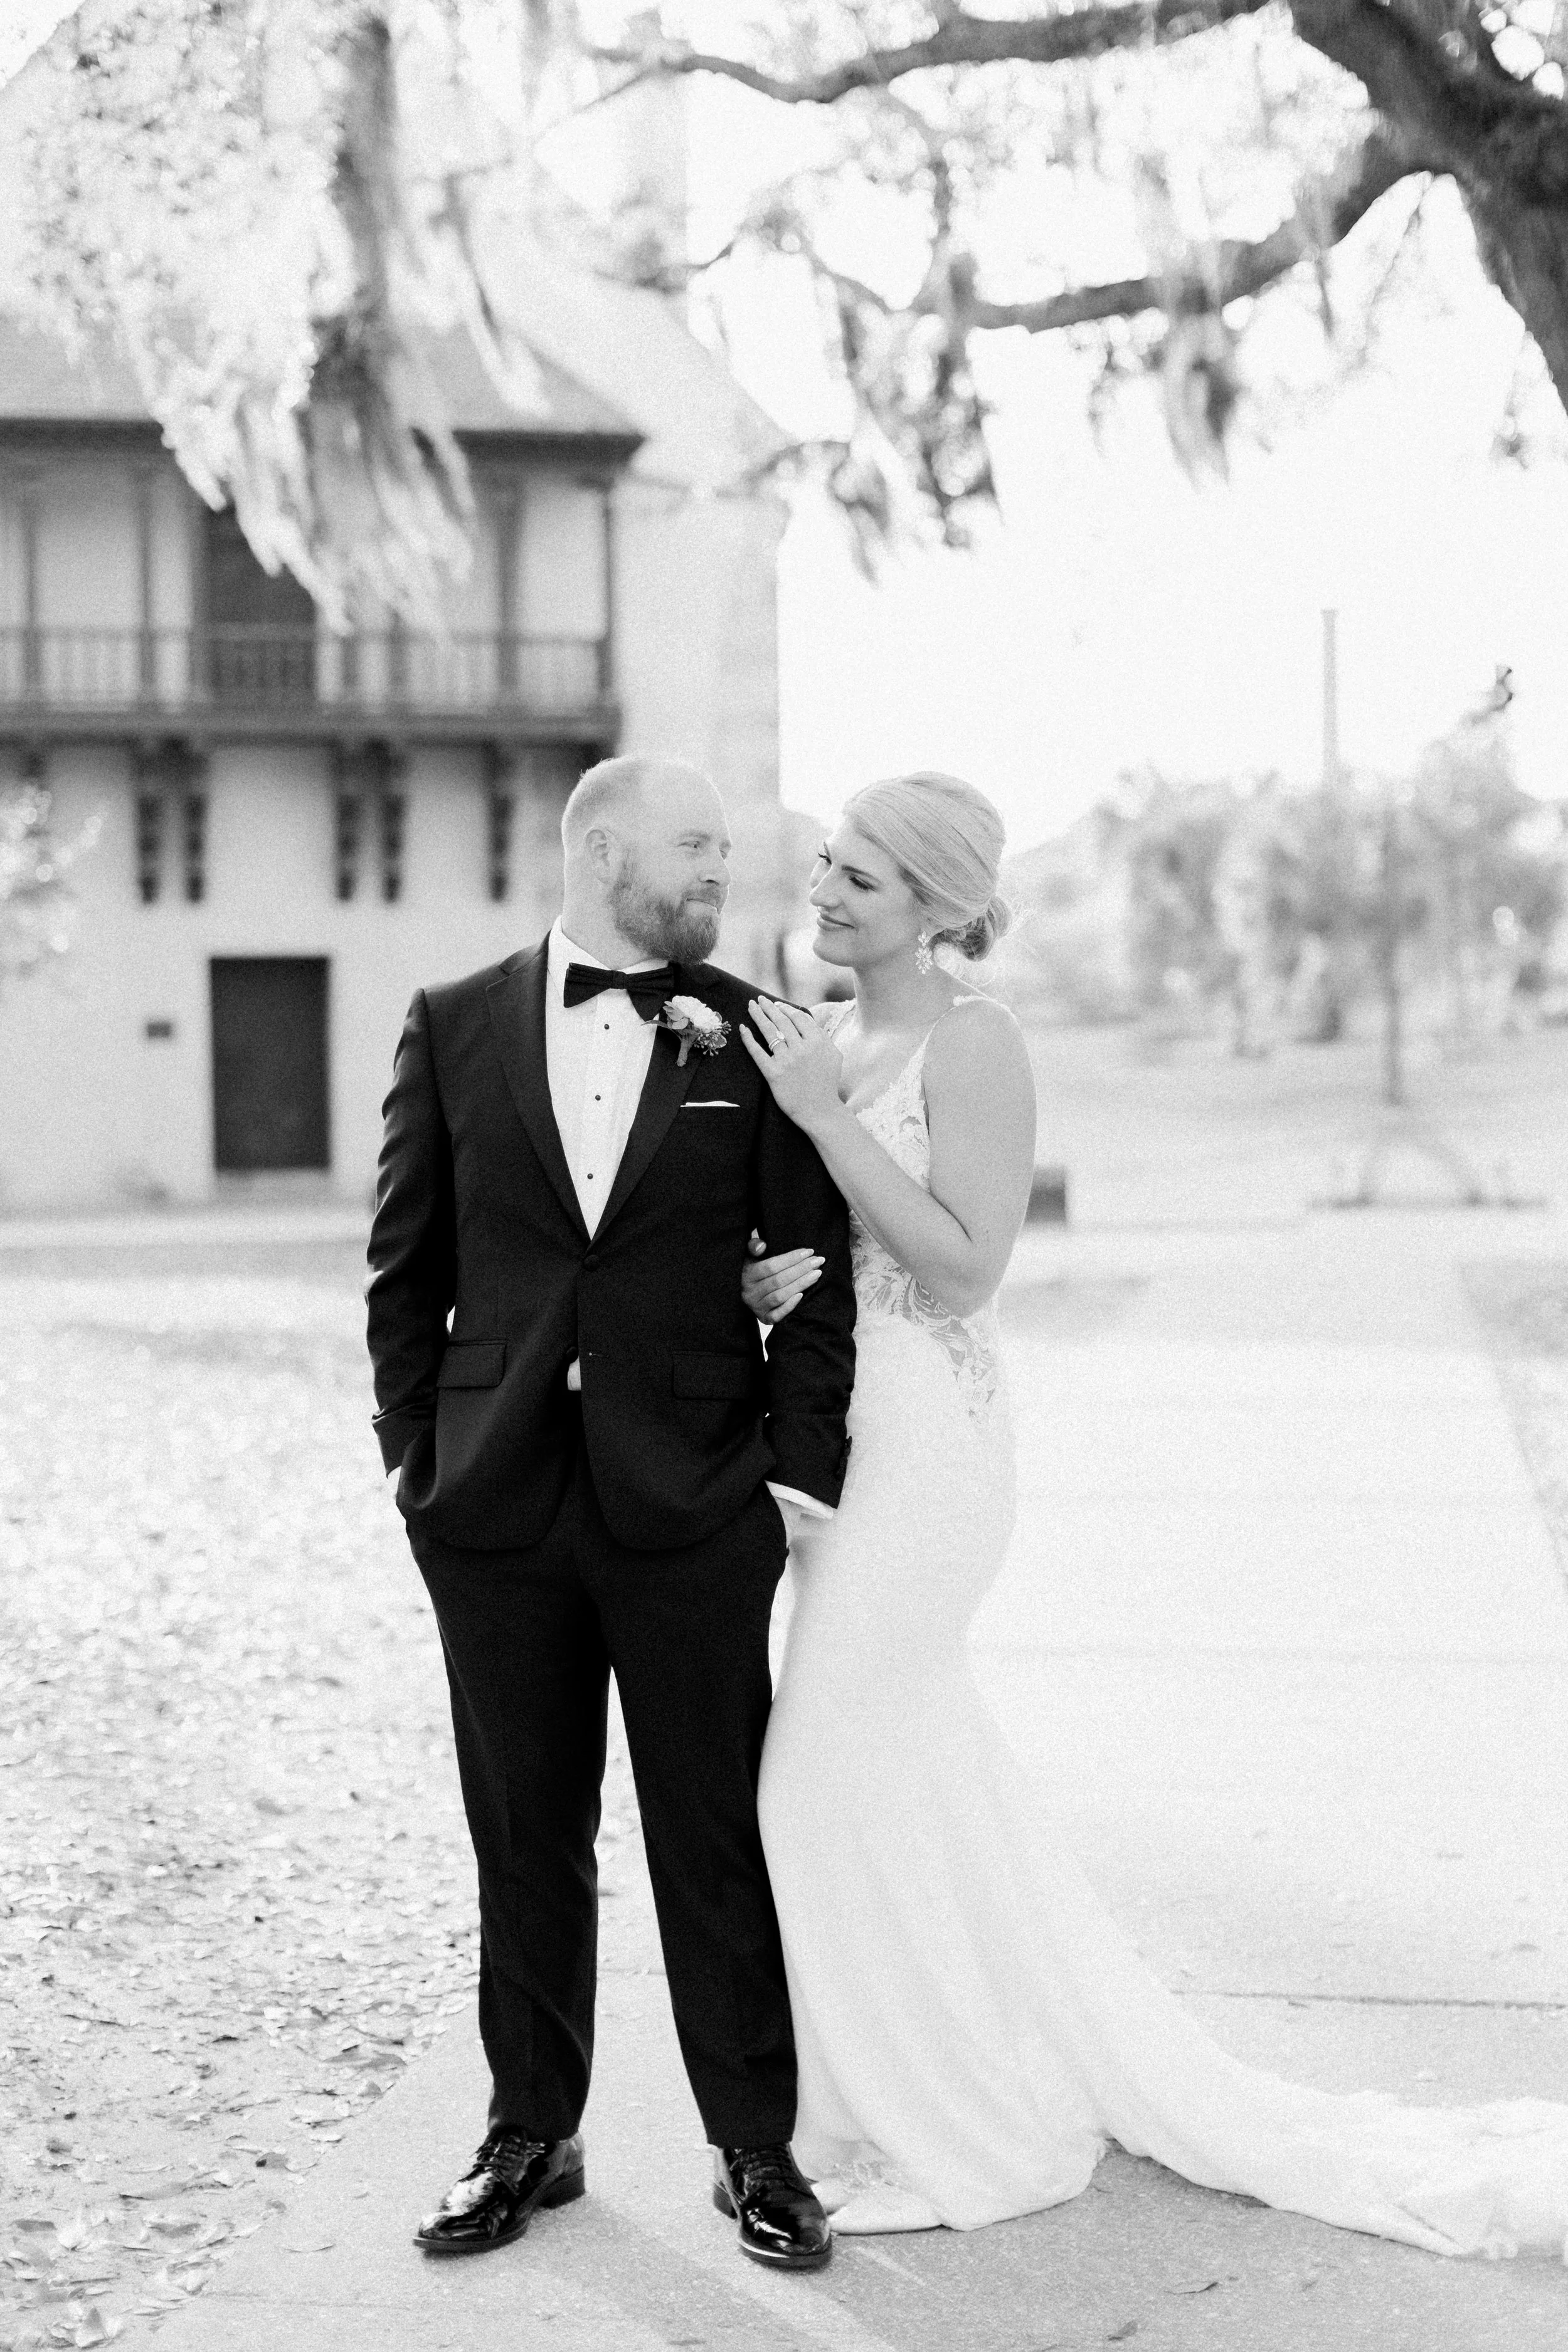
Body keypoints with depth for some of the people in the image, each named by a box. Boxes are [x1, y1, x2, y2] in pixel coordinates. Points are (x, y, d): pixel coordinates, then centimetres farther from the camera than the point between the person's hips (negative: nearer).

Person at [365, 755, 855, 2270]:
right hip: (496, 1506, 1)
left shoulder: (751, 1038, 2)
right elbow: (407, 1264, 8)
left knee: (718, 1844, 5)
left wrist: (802, 1472, -6)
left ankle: (755, 2150, 18)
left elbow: (814, 1276, 1)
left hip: (693, 1512, -1)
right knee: (524, 1844, 12)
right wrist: (415, 1451, 2)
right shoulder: (454, 1026, 4)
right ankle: (530, 2138, 26)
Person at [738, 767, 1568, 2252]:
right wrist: (782, 1275, -5)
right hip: (833, 1428, 9)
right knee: (931, 1784, 16)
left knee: (838, 1783, -2)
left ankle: (951, 2128, 16)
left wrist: (826, 1118, -23)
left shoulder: (971, 1044, -15)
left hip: (922, 1443, -9)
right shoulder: (823, 1039, 9)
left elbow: (963, 1264, -21)